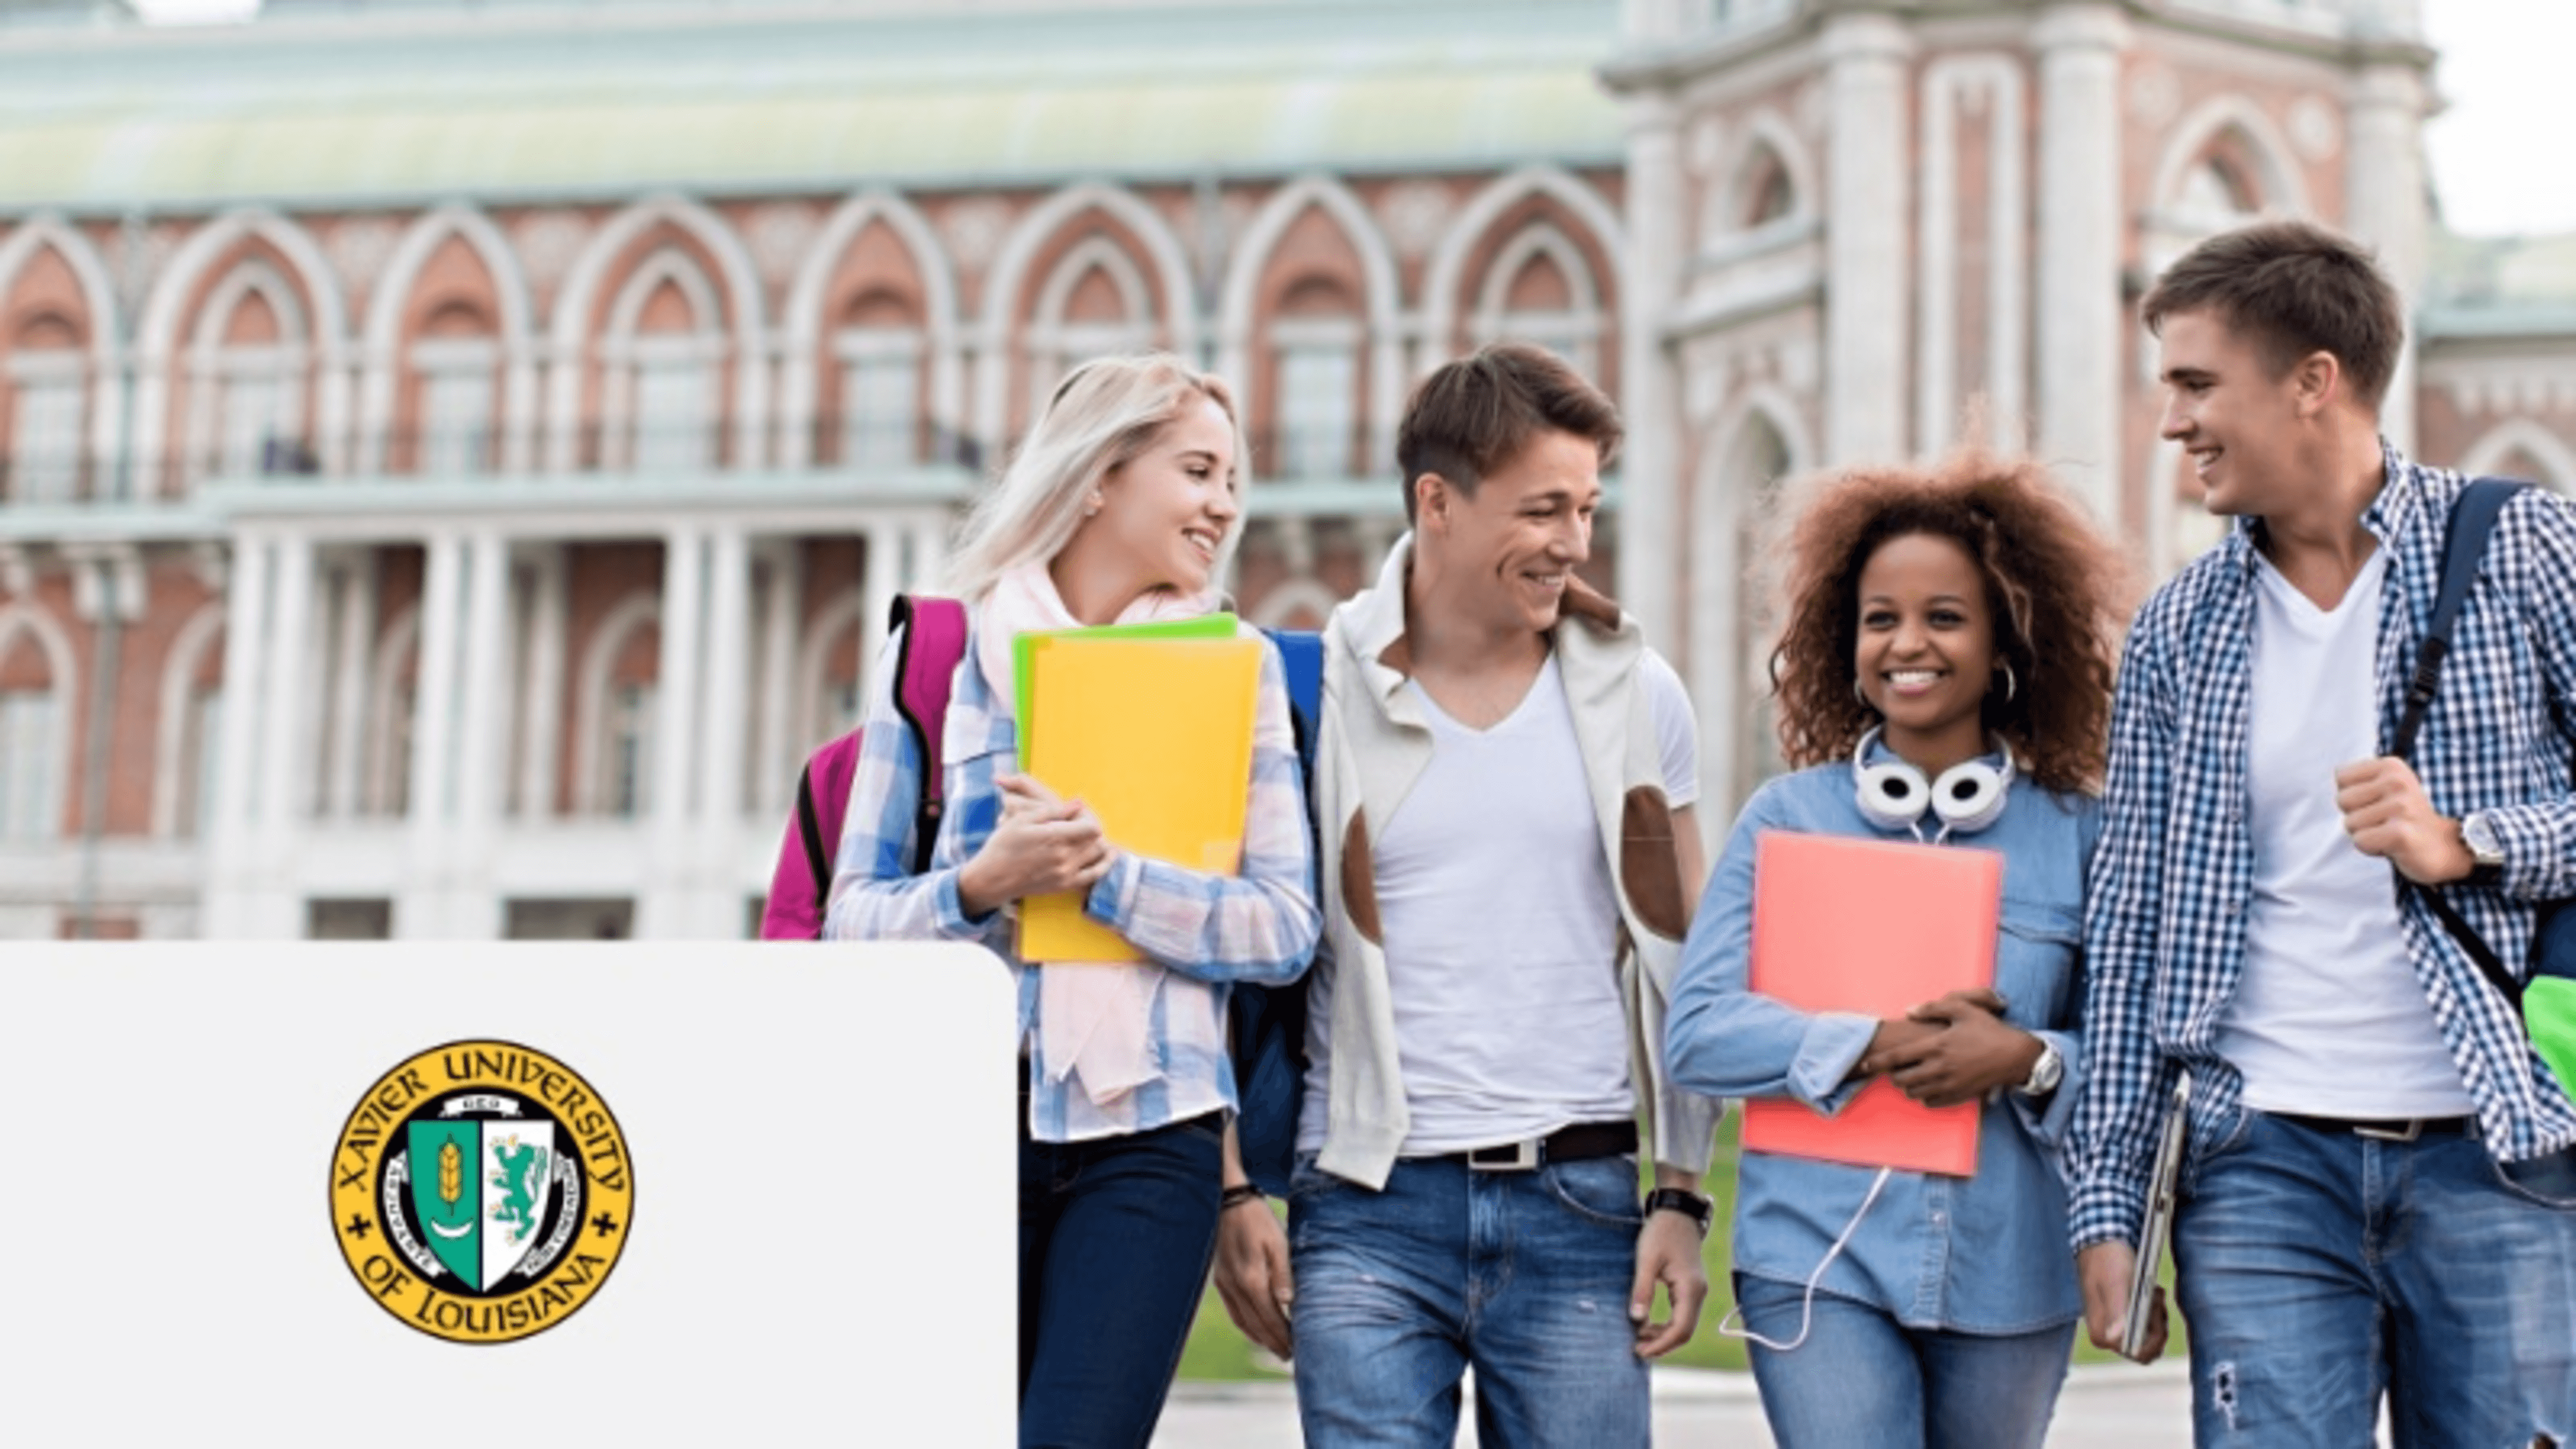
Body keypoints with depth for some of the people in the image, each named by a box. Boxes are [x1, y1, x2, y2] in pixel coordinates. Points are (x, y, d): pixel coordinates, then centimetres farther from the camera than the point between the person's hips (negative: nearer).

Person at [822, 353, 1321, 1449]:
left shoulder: (1233, 667, 8)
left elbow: (1286, 926, -1)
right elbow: (853, 915, 4)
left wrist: (1105, 875, -14)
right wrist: (979, 884, -16)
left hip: (1148, 1131, 0)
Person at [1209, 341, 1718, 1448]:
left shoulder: (1635, 696, 7)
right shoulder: (1316, 691, 0)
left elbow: (1680, 964, 10)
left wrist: (1683, 1199, 4)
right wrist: (1232, 1192, 0)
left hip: (1580, 1202, 2)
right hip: (1370, 1204, -1)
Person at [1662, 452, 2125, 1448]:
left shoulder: (2077, 835, 3)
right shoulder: (1787, 817, 2)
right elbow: (1696, 1032, -6)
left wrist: (2028, 1063, -18)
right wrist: (1876, 1047, -16)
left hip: (2009, 1275, 2)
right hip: (1818, 1262, -2)